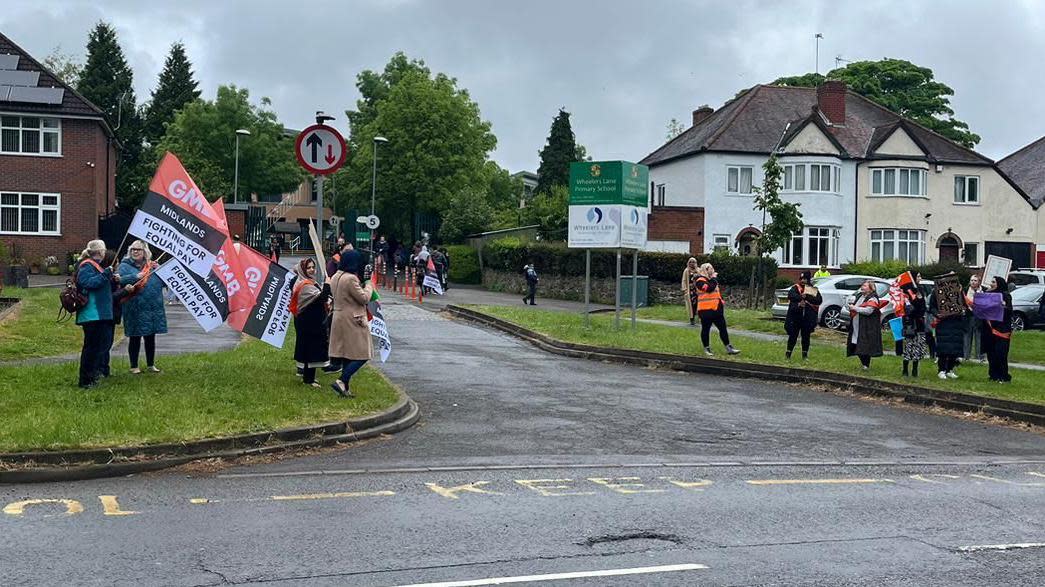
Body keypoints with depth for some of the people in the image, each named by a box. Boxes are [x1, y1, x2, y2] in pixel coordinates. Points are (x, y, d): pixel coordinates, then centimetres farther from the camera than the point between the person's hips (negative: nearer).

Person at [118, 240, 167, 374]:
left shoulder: (152, 265, 12)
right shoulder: (125, 266, 1)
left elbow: (164, 282, 9)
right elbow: (120, 280, -16)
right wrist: (136, 276, -25)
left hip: (153, 308, 4)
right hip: (135, 310, -4)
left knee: (150, 337, 12)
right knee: (135, 338, 4)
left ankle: (151, 364, 23)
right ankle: (134, 366, 14)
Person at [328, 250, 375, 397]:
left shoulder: (335, 277, 9)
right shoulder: (351, 279, -20)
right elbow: (364, 298, -16)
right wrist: (369, 286, 2)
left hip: (339, 318, 9)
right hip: (353, 321, -9)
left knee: (346, 355, 14)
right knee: (362, 355, -4)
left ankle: (345, 389, 16)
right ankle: (342, 382, -12)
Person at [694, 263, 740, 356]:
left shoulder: (711, 279, 18)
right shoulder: (700, 281, -12)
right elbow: (709, 288, -27)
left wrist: (721, 301, 14)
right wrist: (714, 278, -17)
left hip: (716, 309, 9)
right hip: (706, 310, -9)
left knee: (723, 328, 9)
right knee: (706, 329, 3)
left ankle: (728, 348, 14)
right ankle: (707, 349, 13)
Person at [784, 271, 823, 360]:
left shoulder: (814, 290, 8)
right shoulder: (795, 288, 5)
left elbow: (819, 300, -8)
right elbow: (791, 295, -14)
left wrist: (807, 297, -18)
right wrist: (801, 297, -26)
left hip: (808, 318, 1)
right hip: (795, 315, -1)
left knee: (806, 336, 8)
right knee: (793, 335, 1)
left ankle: (805, 355, 17)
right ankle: (788, 354, 7)